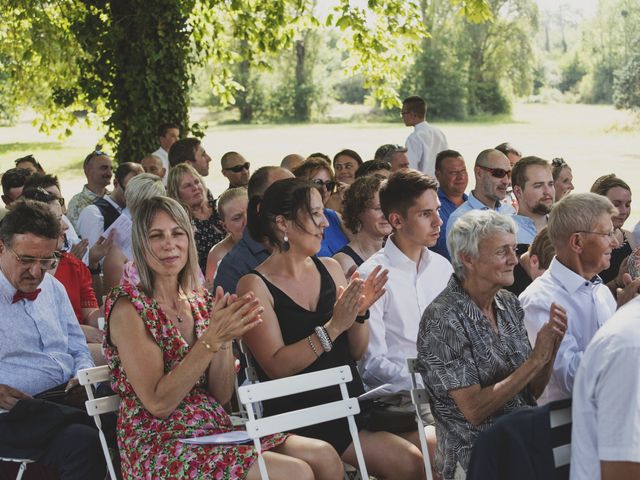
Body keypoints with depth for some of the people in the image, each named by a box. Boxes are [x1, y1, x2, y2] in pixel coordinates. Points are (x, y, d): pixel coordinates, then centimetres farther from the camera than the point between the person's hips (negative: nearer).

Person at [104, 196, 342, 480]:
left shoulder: (201, 302, 10)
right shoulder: (128, 307, -9)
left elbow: (222, 396, 7)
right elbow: (157, 404, -17)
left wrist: (225, 339, -10)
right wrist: (212, 339, -22)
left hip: (214, 431, 7)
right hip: (158, 445, -7)